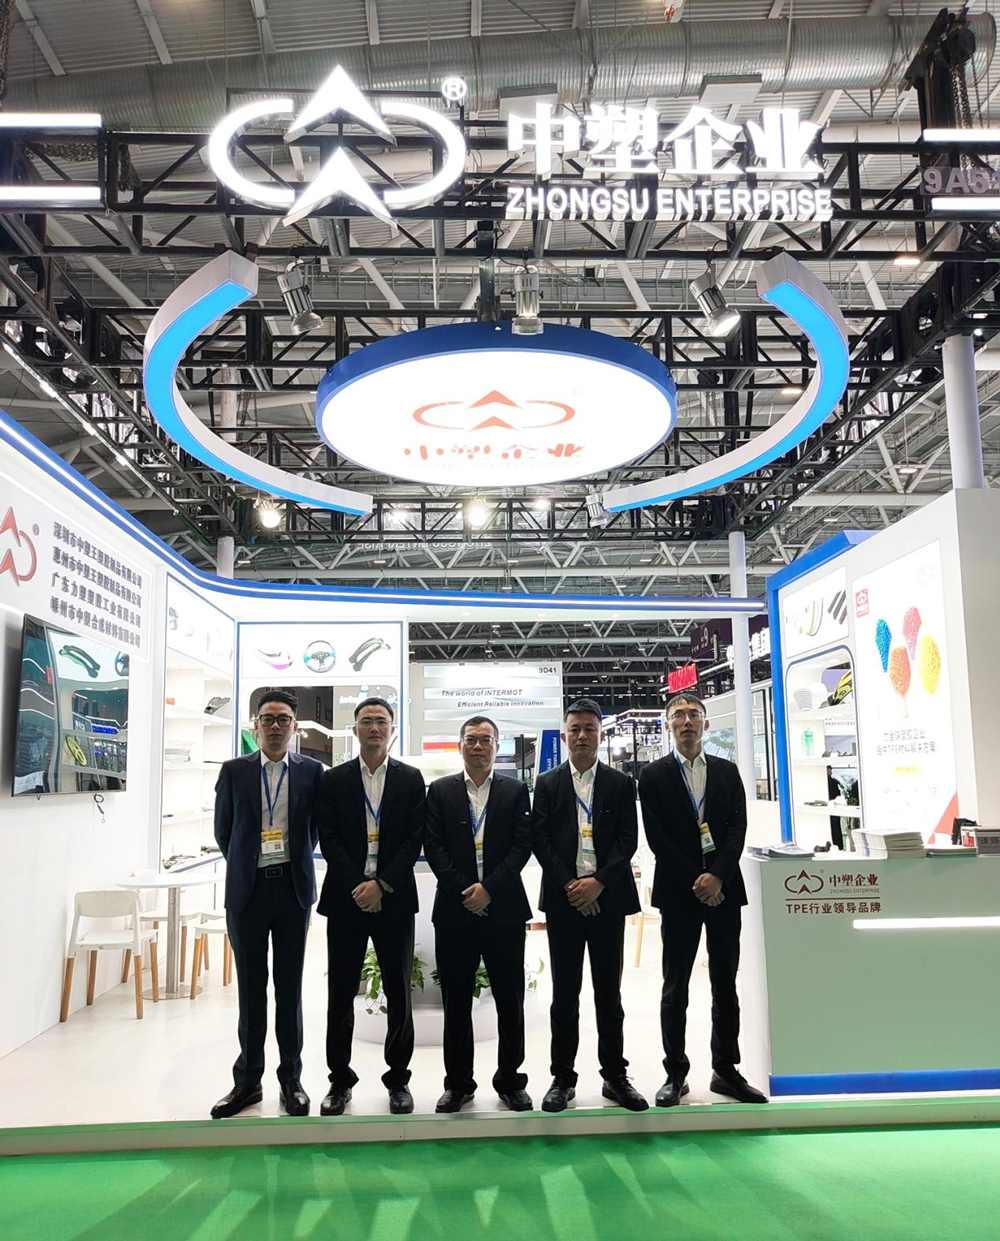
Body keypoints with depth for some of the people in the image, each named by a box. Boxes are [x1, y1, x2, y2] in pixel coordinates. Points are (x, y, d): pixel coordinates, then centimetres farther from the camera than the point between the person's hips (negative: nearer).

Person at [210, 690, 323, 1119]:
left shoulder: (311, 771, 0)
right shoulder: (234, 771, 3)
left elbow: (317, 828, 7)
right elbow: (223, 831, 8)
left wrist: (295, 862, 8)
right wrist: (244, 866, 9)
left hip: (292, 888, 0)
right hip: (247, 889, 1)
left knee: (289, 987, 9)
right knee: (250, 988, 9)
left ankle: (291, 1078, 20)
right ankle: (247, 1080, 20)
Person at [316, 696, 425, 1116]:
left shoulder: (411, 779, 4)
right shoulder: (333, 780, 5)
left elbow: (415, 840, -2)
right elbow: (328, 840, -1)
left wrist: (381, 884, -12)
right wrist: (356, 886, -11)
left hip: (393, 899, 0)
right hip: (346, 898, 0)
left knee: (399, 992, 6)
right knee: (340, 993, 6)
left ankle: (398, 1078, 20)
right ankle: (340, 1079, 21)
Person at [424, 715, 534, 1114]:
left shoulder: (515, 791, 6)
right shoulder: (440, 790, 6)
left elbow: (522, 845, -2)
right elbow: (433, 846, -1)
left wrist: (489, 888, -12)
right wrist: (464, 890, -11)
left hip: (504, 909, 0)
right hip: (455, 909, 0)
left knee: (510, 999, 6)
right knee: (456, 1000, 8)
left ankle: (510, 1080, 21)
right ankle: (458, 1083, 21)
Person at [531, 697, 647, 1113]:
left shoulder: (621, 784, 6)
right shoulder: (547, 784, 7)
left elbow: (628, 840, -1)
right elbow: (540, 840, 0)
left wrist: (598, 883, -12)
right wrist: (569, 885, -10)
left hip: (607, 899, 0)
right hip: (564, 901, 0)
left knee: (609, 992, 8)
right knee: (564, 993, 6)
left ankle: (615, 1076, 18)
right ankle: (562, 1077, 15)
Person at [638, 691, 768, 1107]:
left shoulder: (727, 771, 9)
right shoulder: (654, 776, 0)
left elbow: (738, 827, 0)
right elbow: (657, 838, -6)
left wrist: (717, 877, -13)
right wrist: (695, 882, -11)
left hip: (723, 889, 3)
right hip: (679, 892, -2)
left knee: (725, 984, 10)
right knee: (675, 988, 4)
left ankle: (725, 1070, 21)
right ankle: (676, 1073, 14)